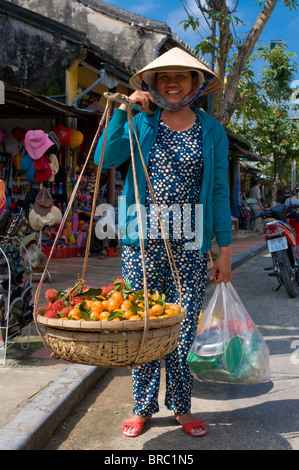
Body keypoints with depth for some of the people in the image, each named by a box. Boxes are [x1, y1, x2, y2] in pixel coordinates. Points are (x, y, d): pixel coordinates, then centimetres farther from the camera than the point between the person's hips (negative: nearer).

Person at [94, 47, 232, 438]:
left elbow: (219, 191, 6)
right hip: (143, 241, 1)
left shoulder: (211, 130, 7)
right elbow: (105, 159, -7)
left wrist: (225, 249, 2)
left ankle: (181, 407, 21)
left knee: (183, 329, 3)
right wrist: (123, 110, -9)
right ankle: (143, 407, 21)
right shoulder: (141, 123, 7)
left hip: (190, 245, 0)